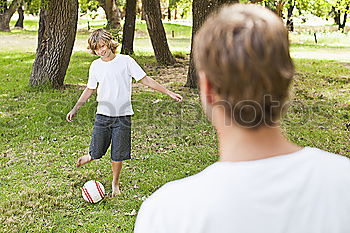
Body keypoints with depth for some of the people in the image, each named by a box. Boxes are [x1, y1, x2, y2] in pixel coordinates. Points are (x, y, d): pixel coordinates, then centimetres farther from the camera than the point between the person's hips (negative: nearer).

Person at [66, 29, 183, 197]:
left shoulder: (125, 61, -5)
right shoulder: (95, 66, 6)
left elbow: (145, 80, -2)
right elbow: (89, 90, 17)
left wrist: (168, 92, -5)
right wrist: (75, 109, 12)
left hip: (122, 116, -2)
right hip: (102, 115, 2)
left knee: (118, 155, 1)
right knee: (96, 152, 1)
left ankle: (115, 183, 25)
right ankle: (89, 157, 38)